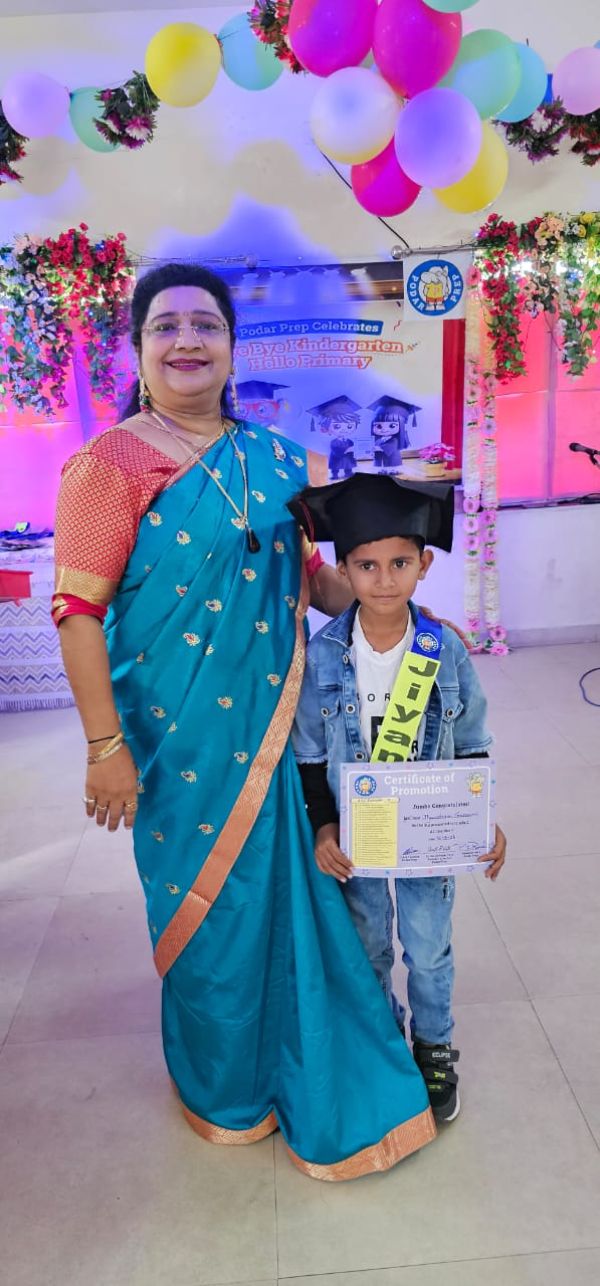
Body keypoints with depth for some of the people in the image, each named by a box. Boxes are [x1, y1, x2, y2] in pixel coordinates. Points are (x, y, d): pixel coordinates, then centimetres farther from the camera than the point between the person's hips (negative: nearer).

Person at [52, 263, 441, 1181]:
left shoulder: (275, 460, 6)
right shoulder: (111, 464, -12)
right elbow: (78, 612, -15)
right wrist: (106, 747, -16)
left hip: (275, 725, 5)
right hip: (183, 739, -5)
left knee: (291, 892, 18)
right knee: (210, 906, 13)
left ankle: (313, 1075, 45)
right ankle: (227, 1085, 43)